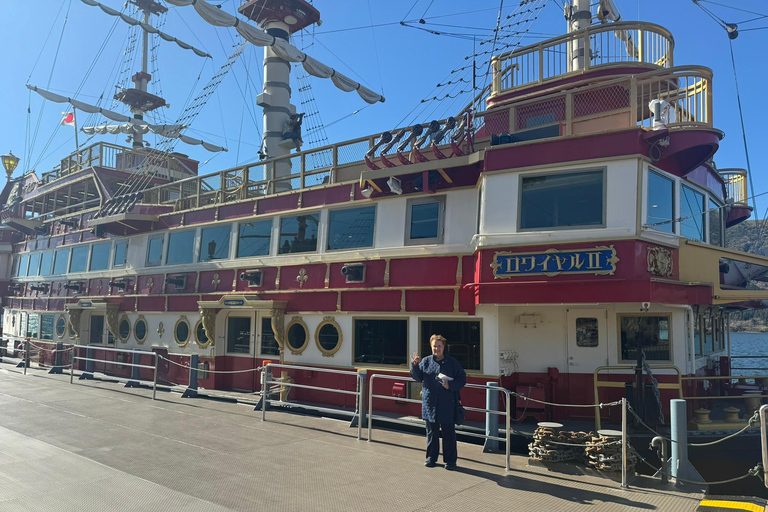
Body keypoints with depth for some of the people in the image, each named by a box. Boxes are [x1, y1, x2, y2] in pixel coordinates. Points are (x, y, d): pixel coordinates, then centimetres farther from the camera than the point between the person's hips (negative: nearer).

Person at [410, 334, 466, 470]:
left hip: (447, 405, -2)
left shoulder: (452, 363, -1)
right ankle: (431, 457, 26)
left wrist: (450, 385, -15)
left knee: (448, 432, 4)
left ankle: (450, 460, 16)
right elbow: (418, 377, 7)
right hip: (430, 404, 3)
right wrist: (415, 365, -8)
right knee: (431, 432, 13)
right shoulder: (426, 361, 5)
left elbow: (462, 379, 0)